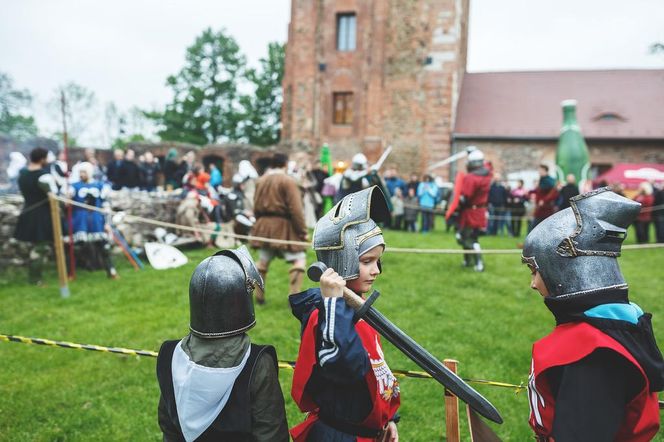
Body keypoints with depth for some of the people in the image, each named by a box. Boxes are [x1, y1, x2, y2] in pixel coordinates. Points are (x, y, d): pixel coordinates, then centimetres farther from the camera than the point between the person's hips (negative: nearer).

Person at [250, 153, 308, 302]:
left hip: (263, 225, 7)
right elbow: (295, 209, -15)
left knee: (263, 261, 18)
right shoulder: (288, 181, -10)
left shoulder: (261, 180, 10)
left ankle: (259, 296, 23)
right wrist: (302, 231, -11)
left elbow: (256, 206, 14)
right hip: (283, 225, -7)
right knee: (299, 259, -1)